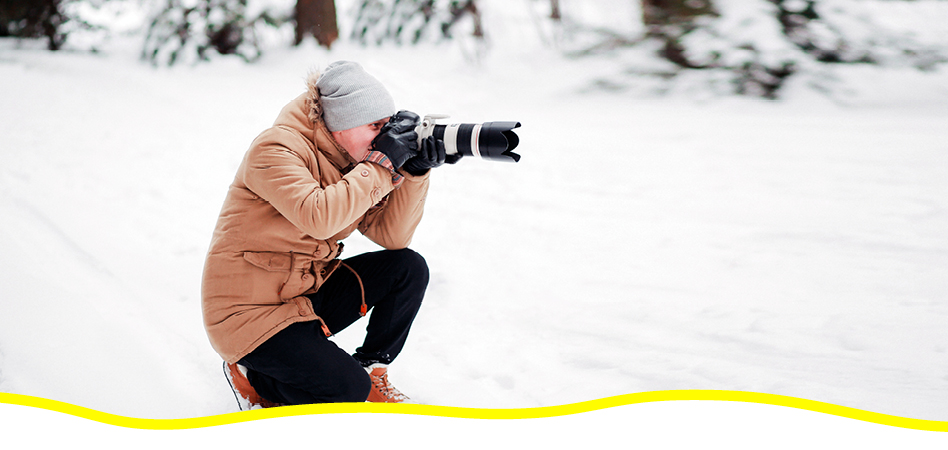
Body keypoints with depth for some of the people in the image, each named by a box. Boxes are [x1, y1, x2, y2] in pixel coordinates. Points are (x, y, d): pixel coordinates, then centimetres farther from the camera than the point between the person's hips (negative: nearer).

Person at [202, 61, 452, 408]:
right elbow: (318, 217, -37)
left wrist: (415, 171, -14)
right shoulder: (276, 149, -20)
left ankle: (369, 368, 12)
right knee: (350, 393, -19)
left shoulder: (350, 161, 5)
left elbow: (392, 236, -1)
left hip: (307, 292, 8)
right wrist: (383, 164, -30)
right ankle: (253, 376, 5)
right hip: (249, 312, -8)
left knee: (408, 268, -5)